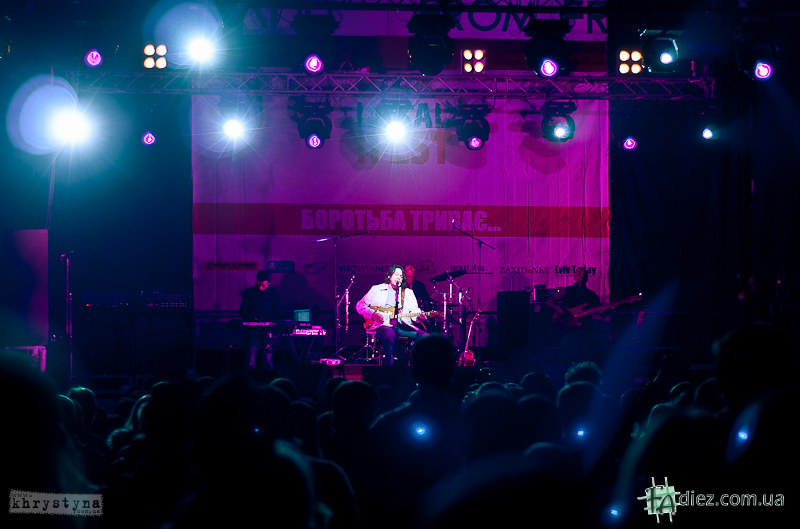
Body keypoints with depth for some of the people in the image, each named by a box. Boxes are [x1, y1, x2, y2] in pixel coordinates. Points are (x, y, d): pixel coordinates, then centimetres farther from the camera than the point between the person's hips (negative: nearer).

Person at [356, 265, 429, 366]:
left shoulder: (408, 292, 24)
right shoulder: (377, 289, 15)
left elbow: (414, 311, 13)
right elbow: (360, 305, 13)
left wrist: (419, 316, -12)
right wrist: (373, 314, -6)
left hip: (403, 326, 4)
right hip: (384, 326, -4)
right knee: (389, 335, -40)